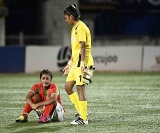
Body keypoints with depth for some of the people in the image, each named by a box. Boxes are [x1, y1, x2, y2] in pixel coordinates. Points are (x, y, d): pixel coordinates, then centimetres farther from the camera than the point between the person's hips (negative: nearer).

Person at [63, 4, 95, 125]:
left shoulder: (81, 27, -13)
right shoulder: (74, 28, 19)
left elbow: (83, 46, -20)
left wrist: (82, 63, -26)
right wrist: (70, 63, 26)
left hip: (82, 64, -10)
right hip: (75, 64, 10)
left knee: (80, 88, -9)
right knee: (68, 87, 11)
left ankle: (83, 118, -6)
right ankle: (80, 111, 17)